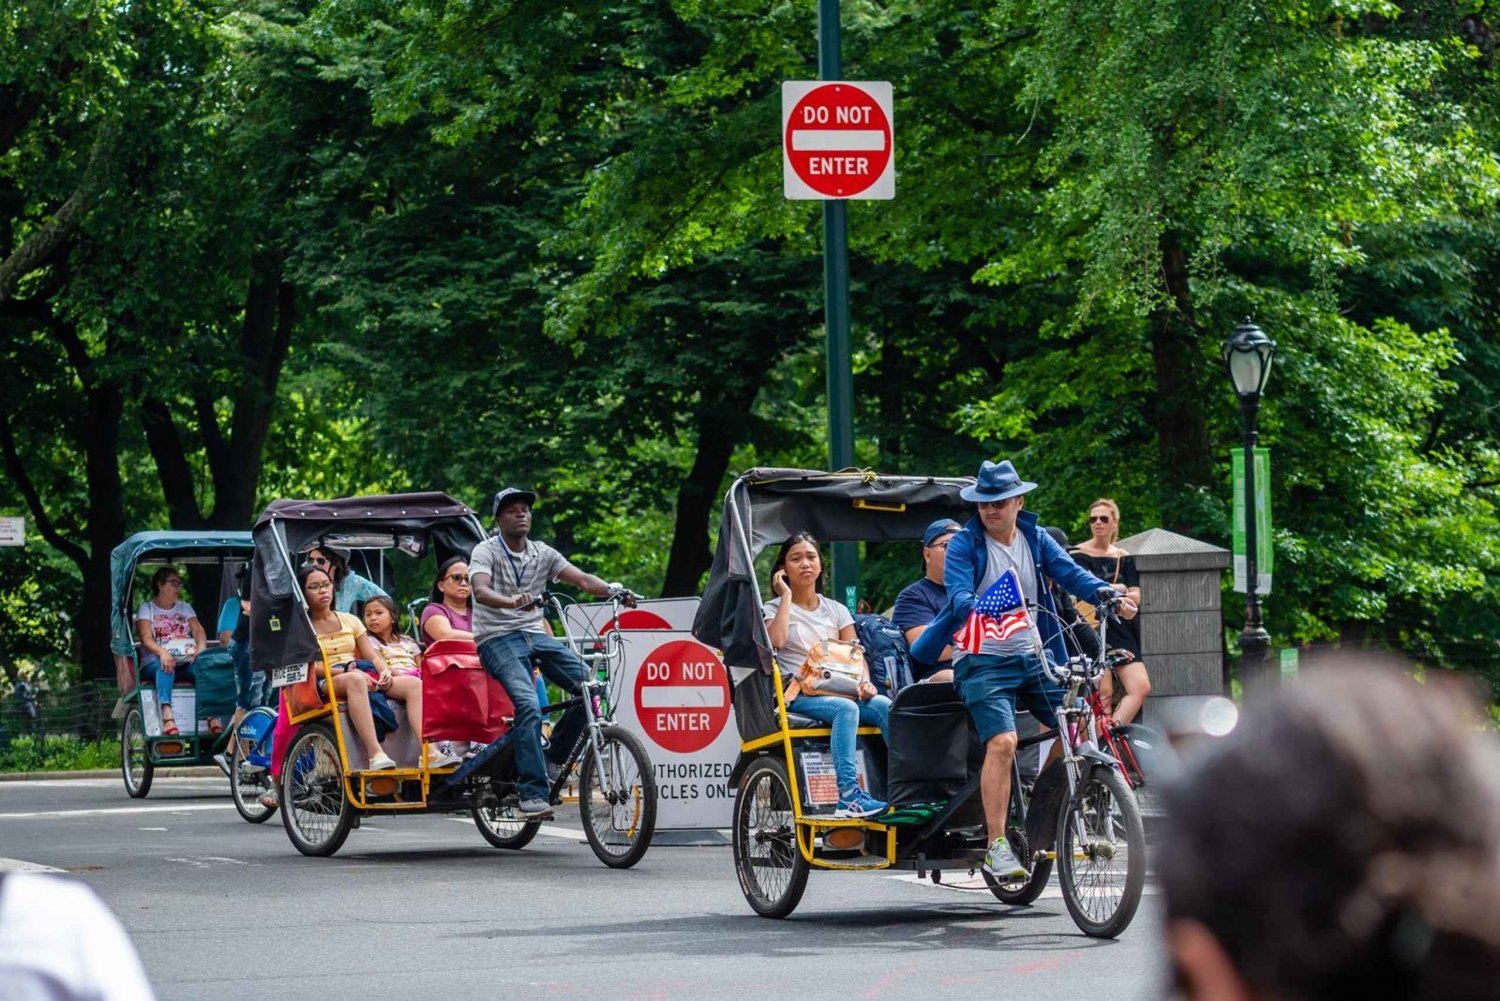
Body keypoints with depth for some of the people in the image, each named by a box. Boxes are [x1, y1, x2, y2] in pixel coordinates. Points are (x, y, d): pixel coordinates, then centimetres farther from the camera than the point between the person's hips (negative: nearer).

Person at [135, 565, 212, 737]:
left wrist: (201, 648, -14)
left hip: (187, 662, 3)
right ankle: (167, 715, -59)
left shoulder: (185, 608, 26)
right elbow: (146, 638, -3)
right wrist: (162, 652, -26)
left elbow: (198, 630, 11)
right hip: (154, 664, -3)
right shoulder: (146, 609, 13)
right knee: (164, 666, -39)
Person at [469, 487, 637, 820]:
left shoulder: (542, 553, 12)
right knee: (529, 705, -29)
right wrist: (512, 602, -43)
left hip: (535, 634, 6)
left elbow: (582, 579, 0)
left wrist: (612, 590, -21)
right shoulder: (486, 552, -3)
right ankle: (532, 794, -27)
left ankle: (552, 758, 3)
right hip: (498, 639, -6)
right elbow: (480, 591, -22)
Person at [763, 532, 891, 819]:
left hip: (838, 692, 4)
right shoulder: (774, 609, 11)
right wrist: (786, 596, -3)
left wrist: (865, 682, -9)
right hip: (799, 696, -4)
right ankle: (848, 794, -48)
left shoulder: (836, 610, 22)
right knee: (846, 708, -36)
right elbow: (776, 640, -12)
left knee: (885, 706, -27)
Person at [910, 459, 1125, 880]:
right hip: (984, 661, -5)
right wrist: (981, 608, -38)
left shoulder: (1035, 539, 10)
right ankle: (996, 846, -18)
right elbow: (959, 595, -16)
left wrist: (1102, 591, -21)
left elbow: (1068, 572, -1)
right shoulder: (965, 545, -3)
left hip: (1034, 656, 5)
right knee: (1002, 742, -21)